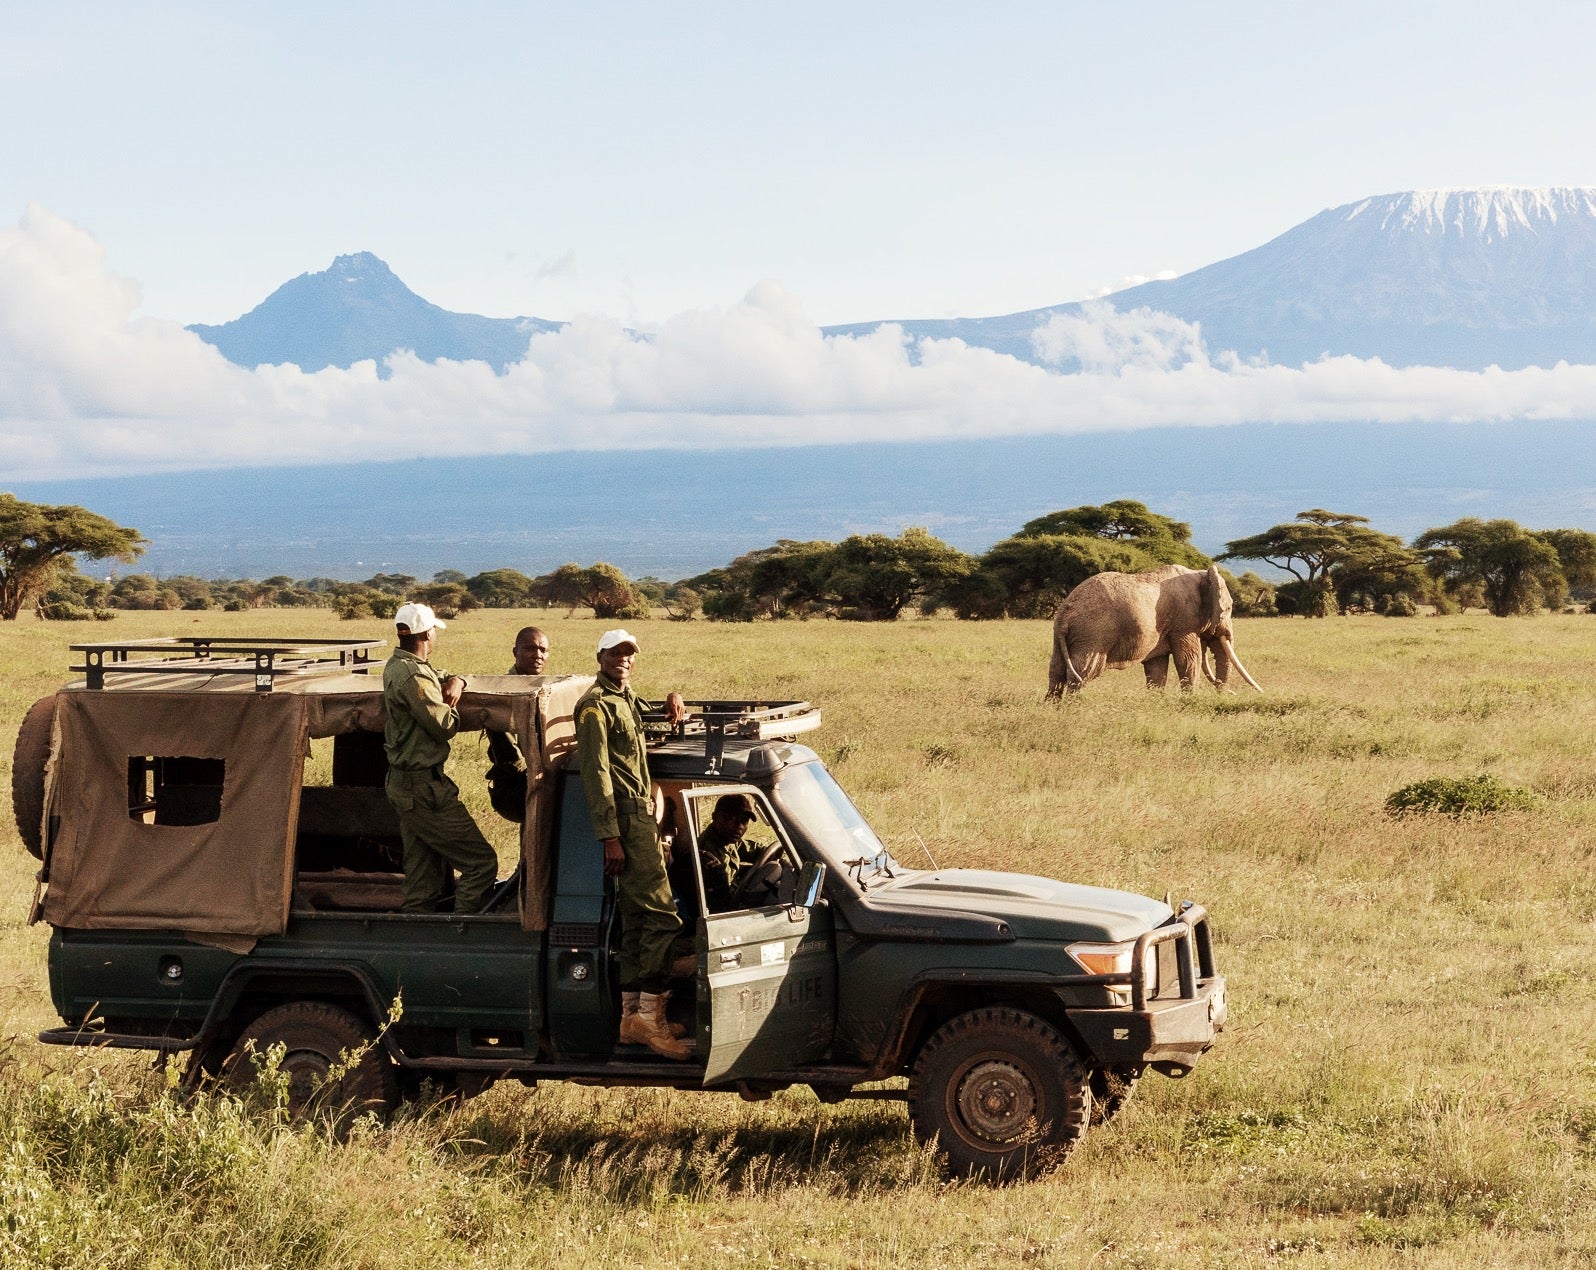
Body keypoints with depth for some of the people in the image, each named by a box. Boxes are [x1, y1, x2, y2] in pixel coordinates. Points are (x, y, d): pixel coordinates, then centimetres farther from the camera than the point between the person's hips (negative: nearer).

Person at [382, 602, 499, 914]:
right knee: (481, 862, -9)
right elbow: (445, 726, -20)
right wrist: (451, 705, 1)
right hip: (424, 788, -11)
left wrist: (454, 682, 4)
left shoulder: (397, 667, 13)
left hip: (404, 785, 11)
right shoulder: (413, 677, -19)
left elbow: (442, 678, 27)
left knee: (423, 884, 12)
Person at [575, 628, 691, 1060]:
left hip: (641, 814, 10)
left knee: (635, 920, 11)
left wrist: (671, 700, 16)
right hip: (625, 818, -10)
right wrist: (610, 837, -21)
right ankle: (649, 1016, -17)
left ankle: (630, 1015, 15)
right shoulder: (596, 705, -9)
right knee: (662, 916, -15)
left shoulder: (628, 700, 18)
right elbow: (596, 773, -15)